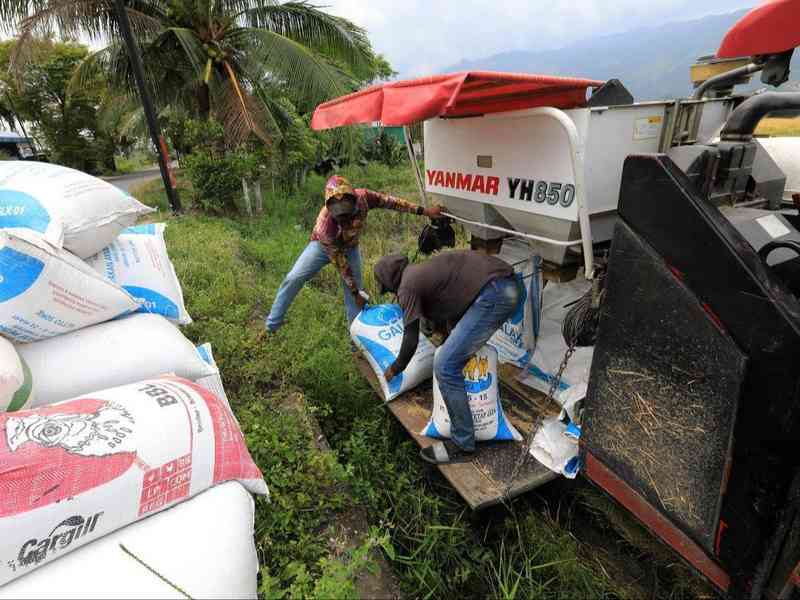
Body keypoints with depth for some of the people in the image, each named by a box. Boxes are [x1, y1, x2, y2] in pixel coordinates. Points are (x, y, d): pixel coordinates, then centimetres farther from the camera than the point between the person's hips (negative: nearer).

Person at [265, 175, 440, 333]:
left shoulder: (362, 197, -34)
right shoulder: (325, 226, -41)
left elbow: (388, 201, -19)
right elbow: (340, 263, -32)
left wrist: (423, 211, -19)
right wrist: (356, 292, -25)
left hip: (349, 247, 4)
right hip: (323, 246, -3)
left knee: (354, 294, -2)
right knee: (293, 279, -15)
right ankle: (271, 326, 2)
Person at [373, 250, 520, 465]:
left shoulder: (408, 285, -1)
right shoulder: (423, 271, 25)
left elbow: (411, 340, 5)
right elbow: (453, 300, 39)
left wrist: (395, 369, 24)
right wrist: (452, 343, 54)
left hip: (493, 294, -11)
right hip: (507, 285, 11)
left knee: (445, 366, -7)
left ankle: (462, 445, 5)